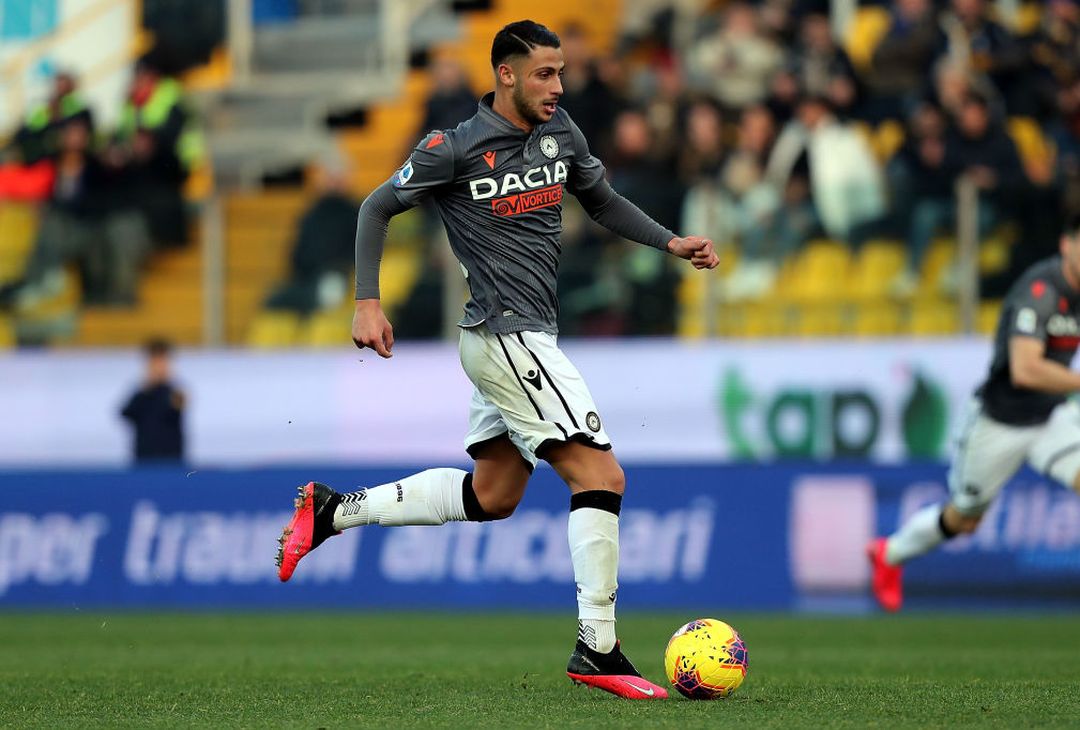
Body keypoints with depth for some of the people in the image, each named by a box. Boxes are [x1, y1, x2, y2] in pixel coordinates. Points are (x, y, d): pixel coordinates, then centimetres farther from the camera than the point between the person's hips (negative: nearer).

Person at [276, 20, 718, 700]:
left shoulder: (560, 132, 7)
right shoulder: (457, 149, -12)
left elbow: (603, 201, 22)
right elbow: (377, 209, -2)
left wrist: (671, 242, 9)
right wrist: (368, 303, -9)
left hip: (524, 338, 9)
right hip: (507, 337, -9)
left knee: (492, 496, 19)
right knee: (601, 476, -14)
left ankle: (333, 510, 27)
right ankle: (597, 650, -9)